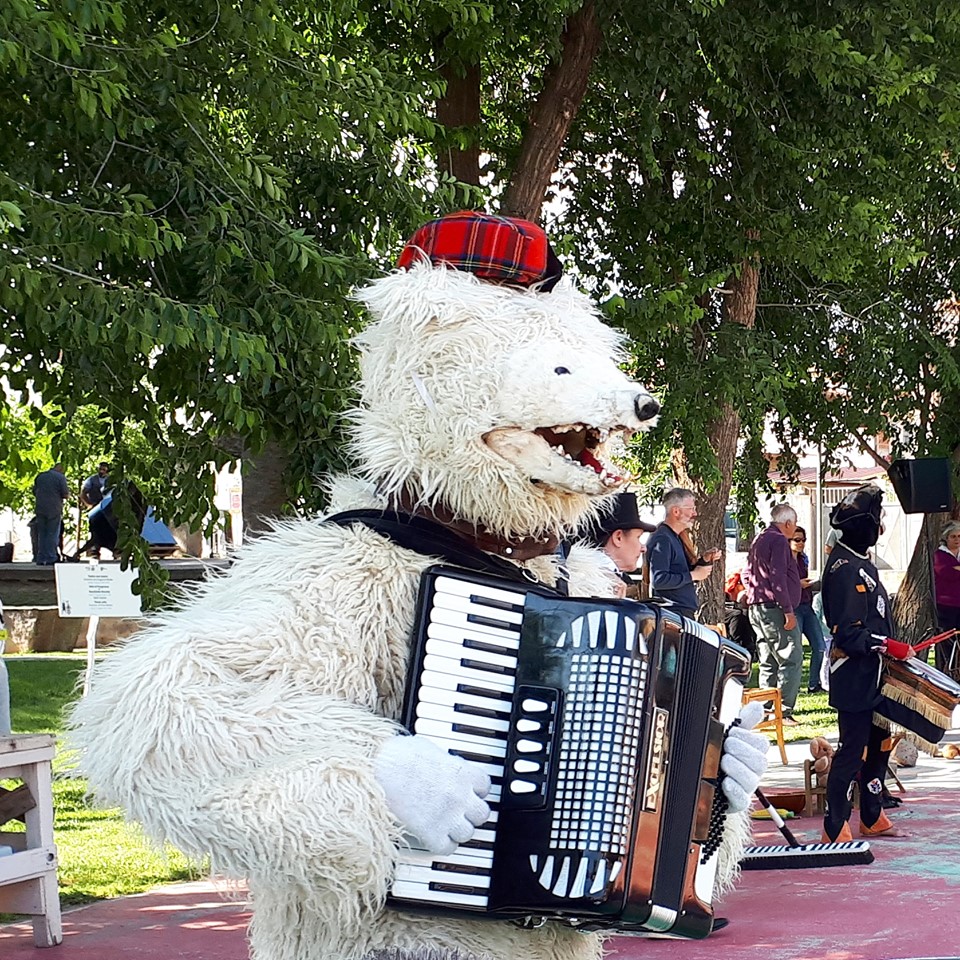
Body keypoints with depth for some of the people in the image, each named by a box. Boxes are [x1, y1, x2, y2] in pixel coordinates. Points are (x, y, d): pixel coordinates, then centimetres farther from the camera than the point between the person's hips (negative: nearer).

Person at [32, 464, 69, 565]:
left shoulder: (40, 476, 11)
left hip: (40, 509, 5)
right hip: (54, 510, -5)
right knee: (53, 534, 1)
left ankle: (40, 559, 10)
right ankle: (51, 559, -2)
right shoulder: (60, 477, -6)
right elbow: (65, 495, -10)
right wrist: (68, 493, 11)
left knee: (41, 534, 11)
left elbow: (34, 492, 18)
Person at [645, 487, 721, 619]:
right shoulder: (661, 540, -14)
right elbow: (659, 580, -24)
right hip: (672, 613, -10)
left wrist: (704, 560, 9)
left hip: (685, 612, 10)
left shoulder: (677, 538, 19)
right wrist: (693, 575, -17)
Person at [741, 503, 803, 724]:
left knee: (768, 663, 12)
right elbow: (777, 577, -19)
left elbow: (747, 575, 24)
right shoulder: (778, 540, -11)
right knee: (791, 660, -10)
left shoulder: (758, 540, 19)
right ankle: (784, 710, -16)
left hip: (757, 607, 10)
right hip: (774, 608, -10)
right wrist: (788, 611, -19)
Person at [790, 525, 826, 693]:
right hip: (792, 608, -8)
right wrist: (797, 584, -19)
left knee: (819, 647, 4)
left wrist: (818, 585, 13)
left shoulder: (803, 559, 15)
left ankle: (814, 684, 14)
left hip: (807, 607, 8)